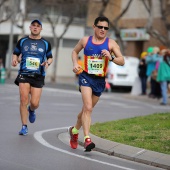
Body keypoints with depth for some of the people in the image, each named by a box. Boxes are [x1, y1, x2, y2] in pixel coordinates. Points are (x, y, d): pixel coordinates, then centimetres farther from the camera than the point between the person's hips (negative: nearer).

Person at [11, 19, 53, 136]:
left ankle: (31, 110, 35)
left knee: (35, 103, -5)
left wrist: (47, 63, -6)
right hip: (24, 74, 0)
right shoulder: (22, 41, 8)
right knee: (24, 100, -11)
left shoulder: (46, 43, 8)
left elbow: (50, 57, 17)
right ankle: (24, 127, 0)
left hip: (38, 76, 0)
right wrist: (15, 60, -5)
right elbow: (15, 53, 17)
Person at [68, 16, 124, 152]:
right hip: (86, 77, -2)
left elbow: (122, 61, -6)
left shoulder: (111, 43, -2)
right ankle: (87, 139, -25)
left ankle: (74, 130, 40)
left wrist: (111, 57, -25)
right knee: (88, 108, -20)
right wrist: (75, 63, 1)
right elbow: (75, 51, 19)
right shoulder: (85, 41, 1)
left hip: (100, 80, 2)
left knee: (87, 109, 15)